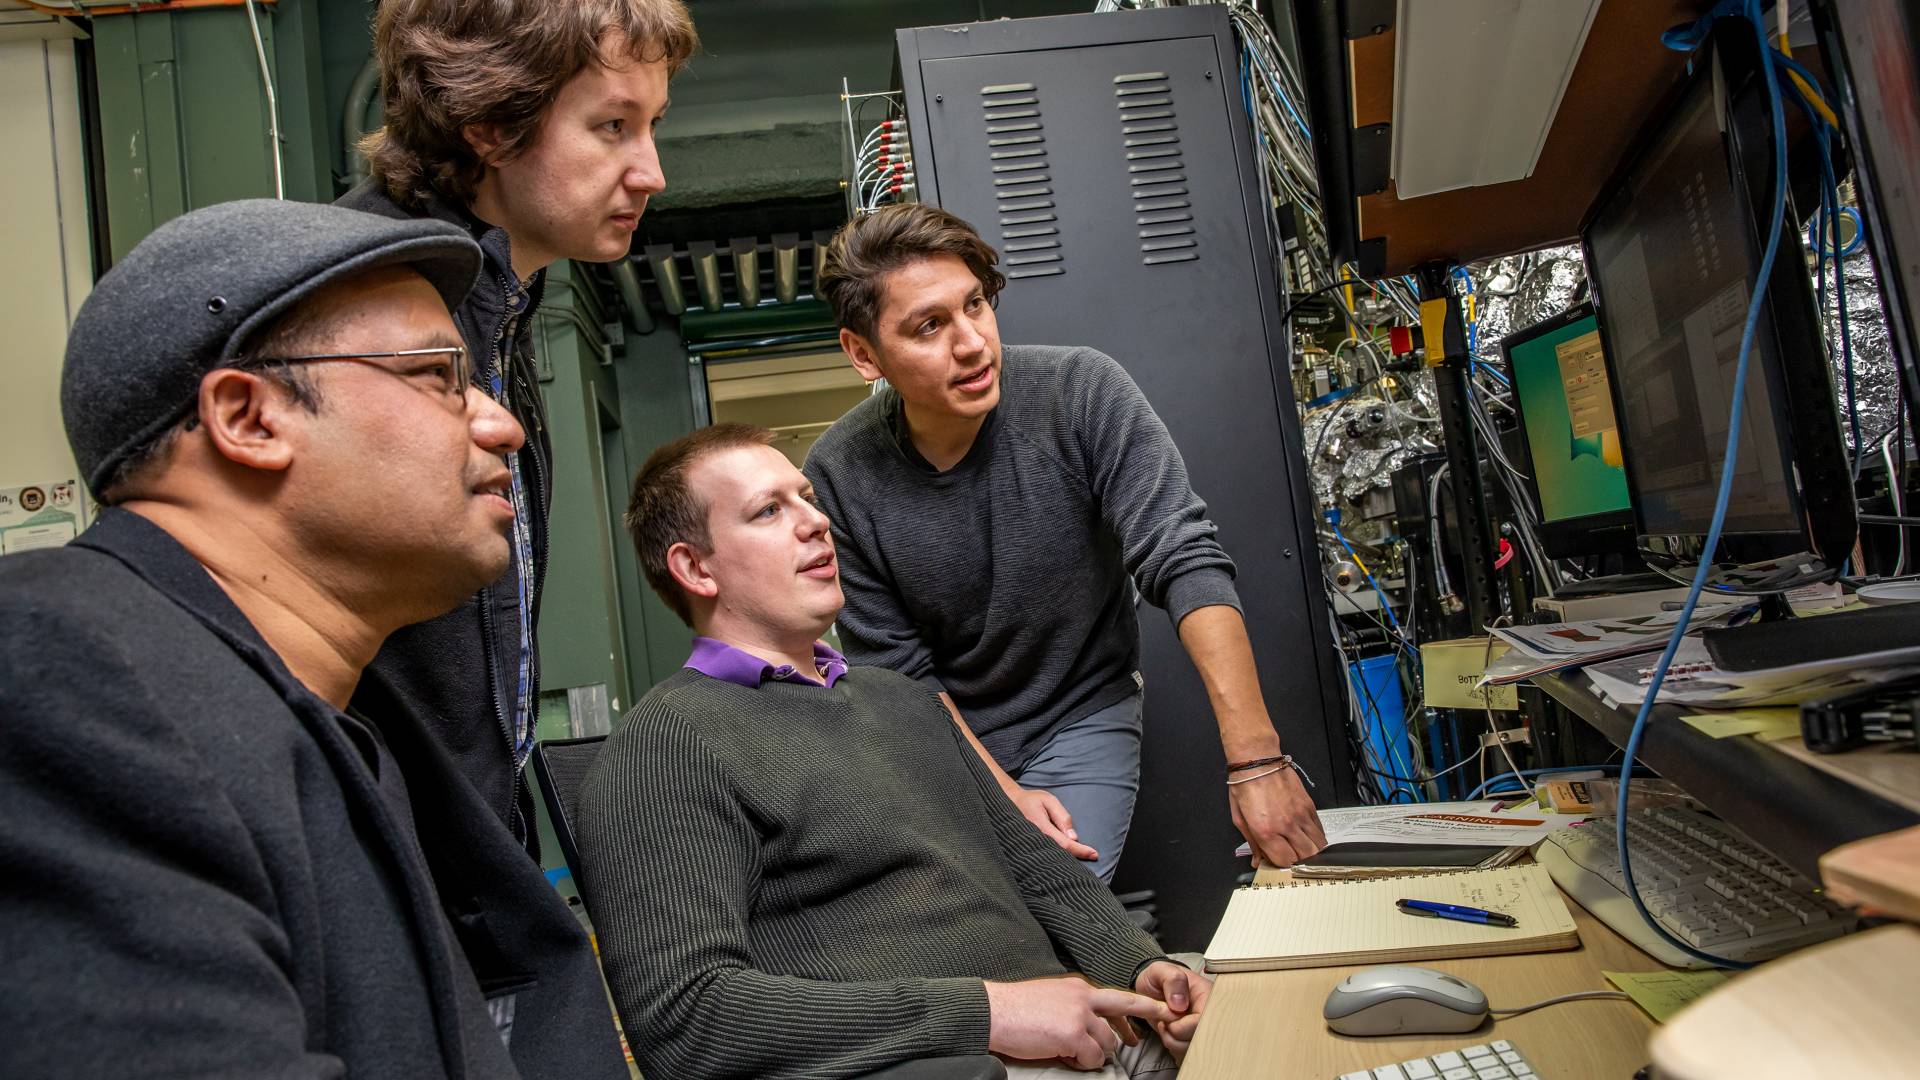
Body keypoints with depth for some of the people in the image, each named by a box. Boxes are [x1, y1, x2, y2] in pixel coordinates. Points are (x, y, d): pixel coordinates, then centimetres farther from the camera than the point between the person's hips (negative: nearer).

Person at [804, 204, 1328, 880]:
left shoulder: (1082, 393, -19)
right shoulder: (839, 477, -16)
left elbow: (1185, 564, -24)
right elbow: (898, 671, -9)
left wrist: (1256, 760, -32)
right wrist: (1000, 791, -18)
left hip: (1082, 718, -1)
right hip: (938, 741, 1)